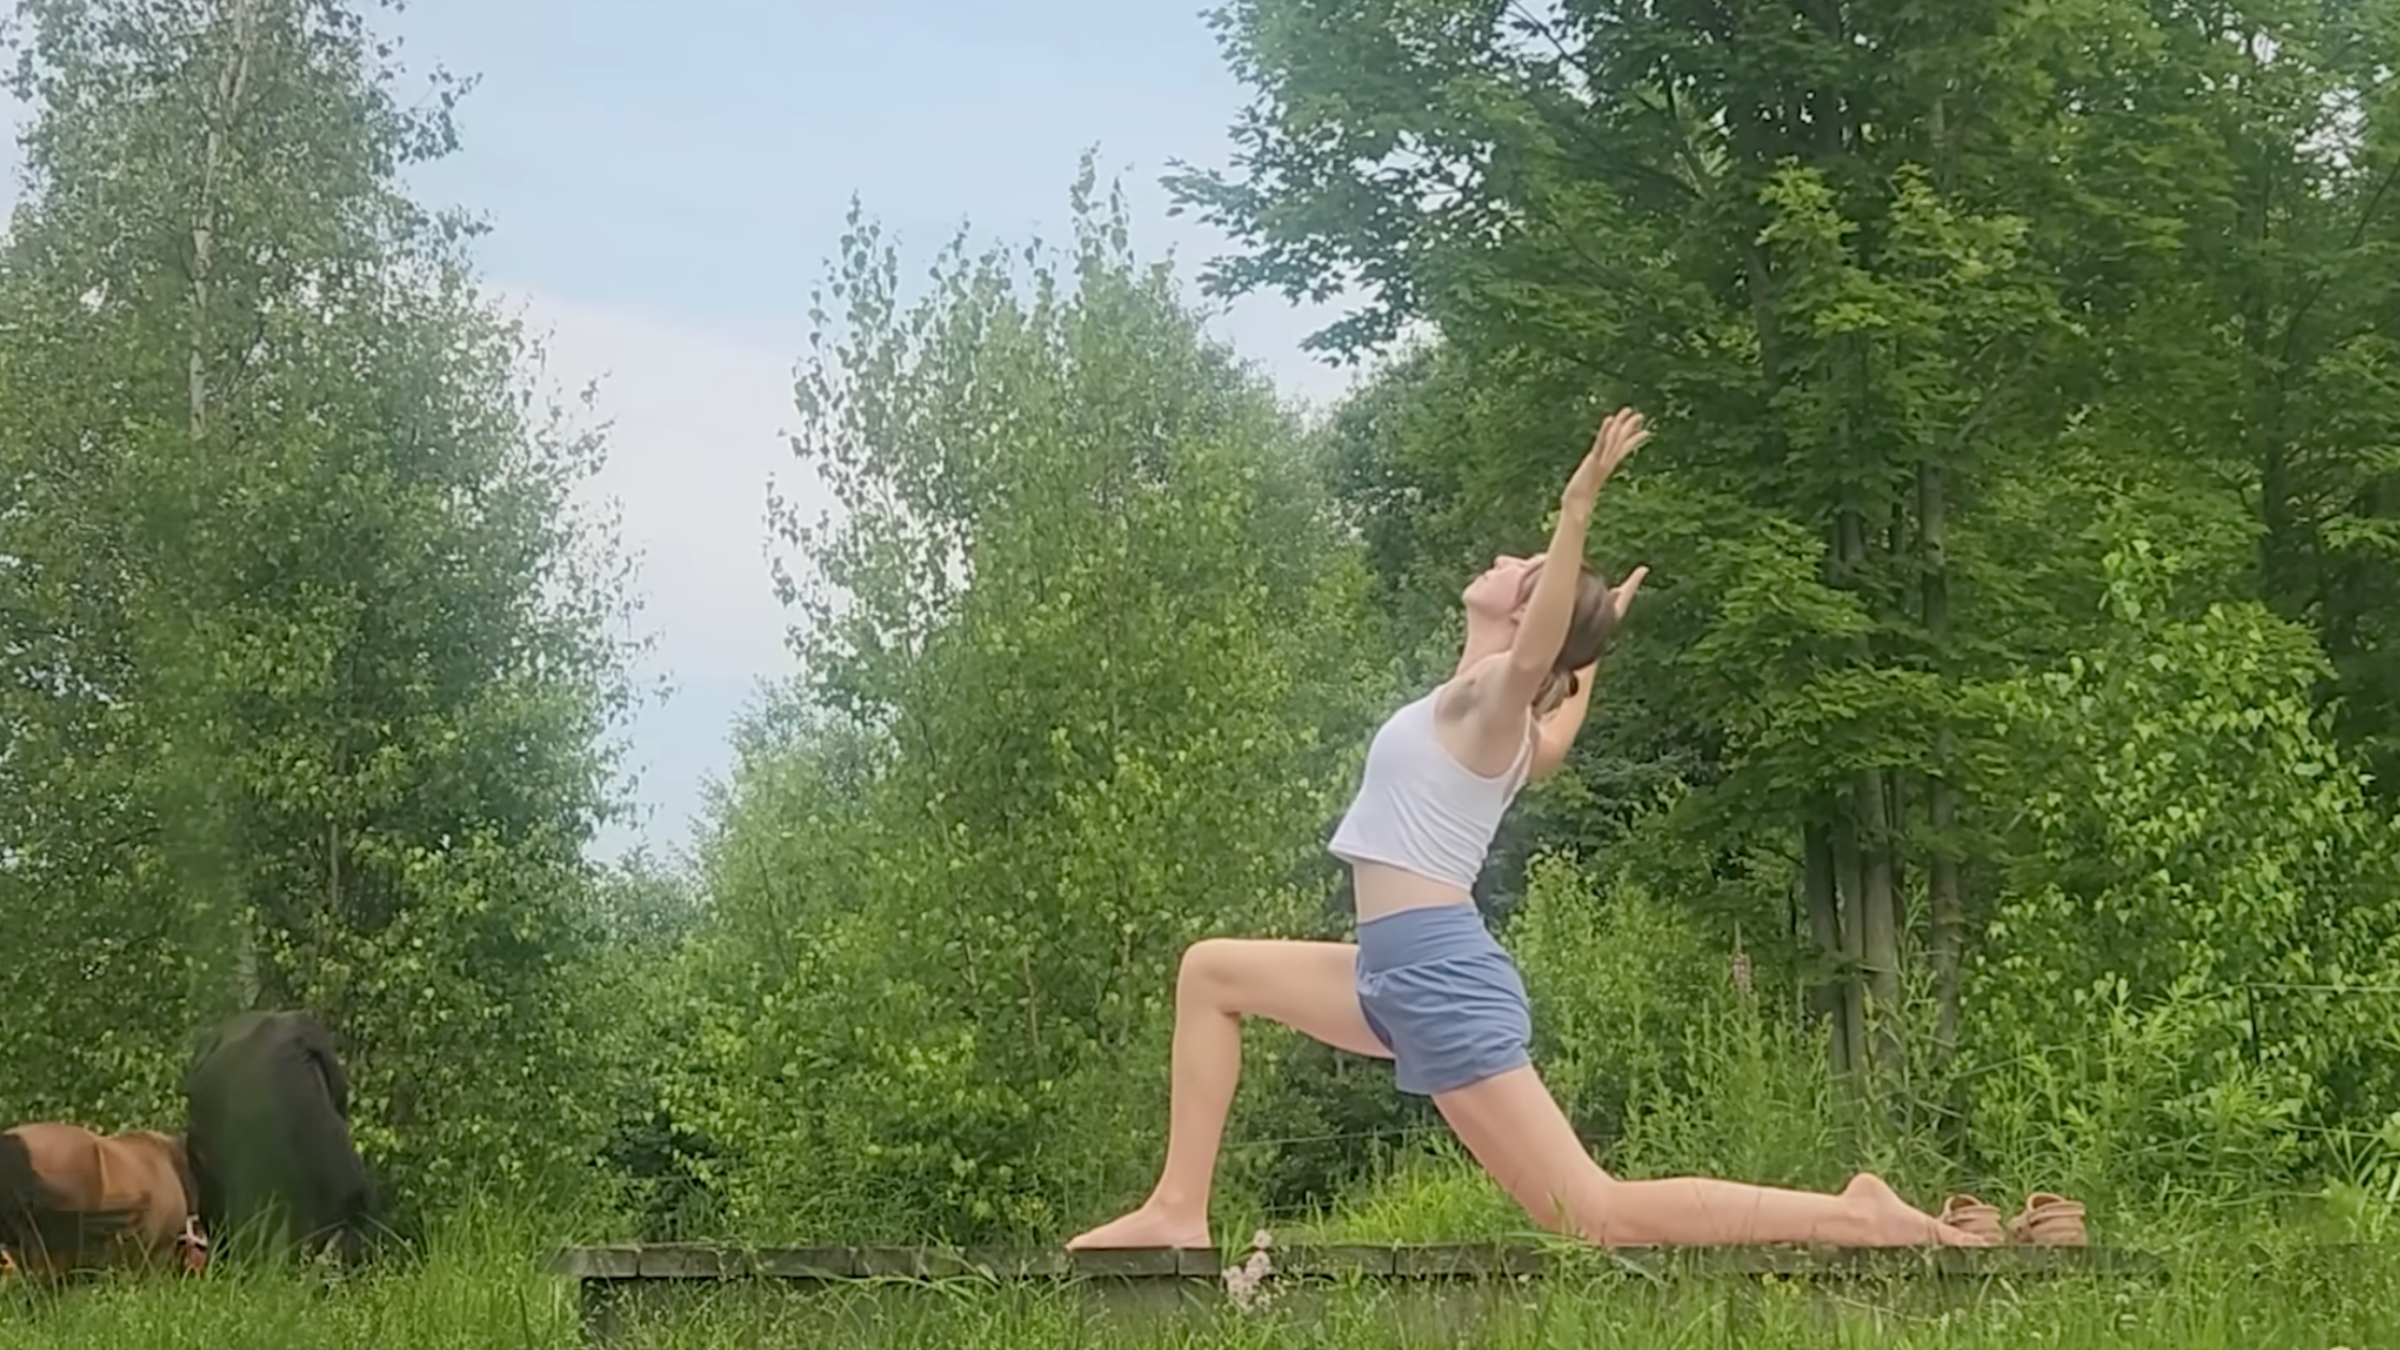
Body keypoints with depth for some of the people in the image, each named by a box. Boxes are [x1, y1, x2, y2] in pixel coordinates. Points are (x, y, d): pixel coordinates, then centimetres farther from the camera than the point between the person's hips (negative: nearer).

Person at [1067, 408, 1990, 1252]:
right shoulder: (1495, 719, 15)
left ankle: (1857, 1220, -9)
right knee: (1212, 973, 21)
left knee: (1598, 1221, -11)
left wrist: (1578, 507, -39)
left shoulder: (1491, 697, -8)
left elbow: (1541, 648, -33)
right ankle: (1179, 1213, 15)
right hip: (1403, 978, 9)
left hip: (1439, 982, -9)